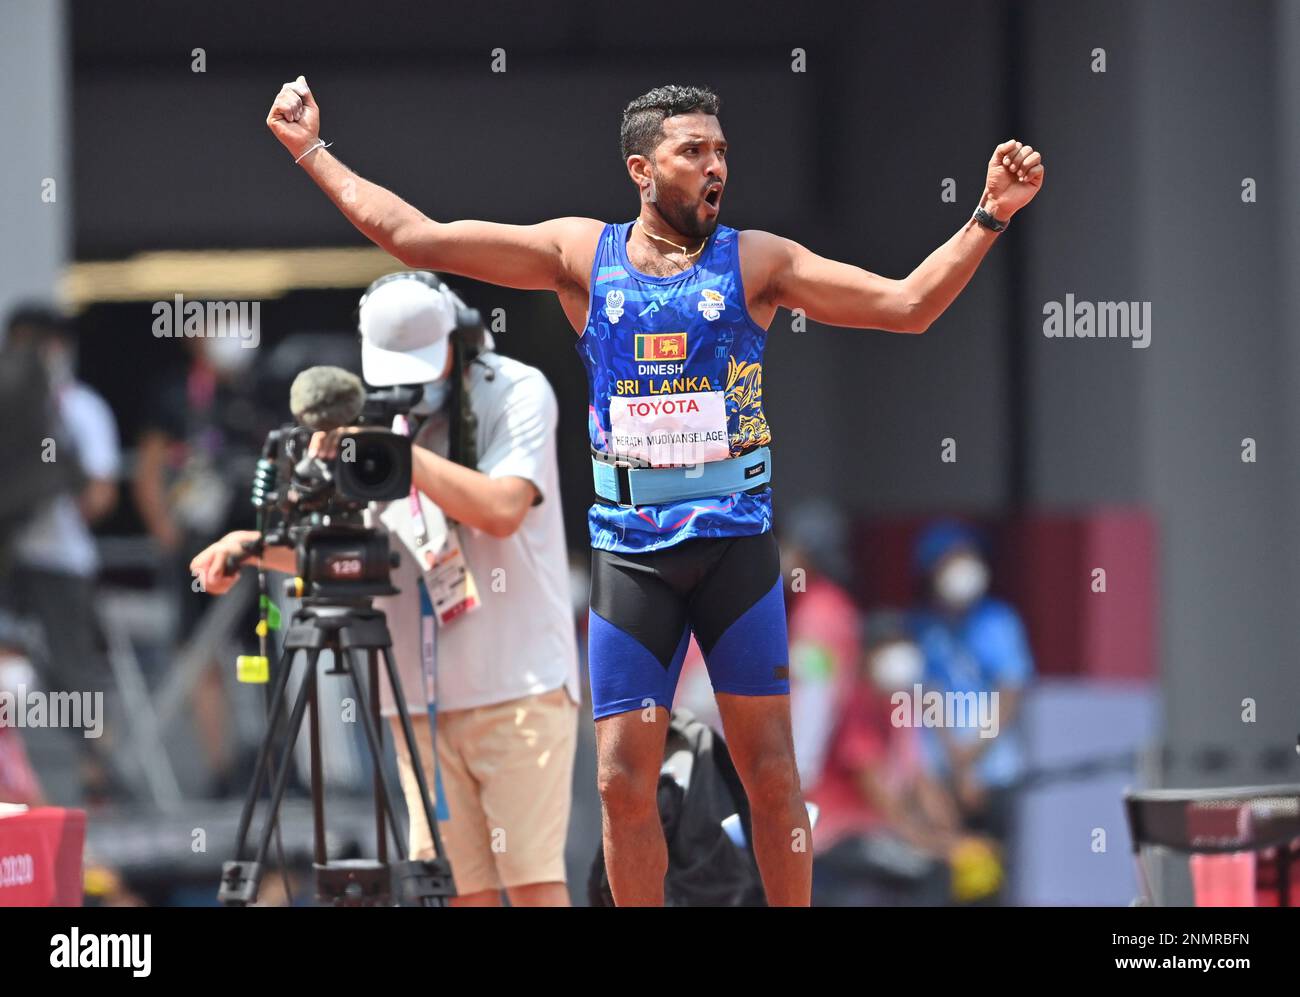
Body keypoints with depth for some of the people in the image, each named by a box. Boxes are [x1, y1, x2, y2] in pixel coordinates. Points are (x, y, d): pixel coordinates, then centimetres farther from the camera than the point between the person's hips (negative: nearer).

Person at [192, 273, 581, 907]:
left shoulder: (518, 392, -4)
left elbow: (502, 510, -19)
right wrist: (250, 544, -6)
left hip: (520, 682, -4)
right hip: (424, 697, 4)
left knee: (532, 877, -10)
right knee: (459, 885, 0)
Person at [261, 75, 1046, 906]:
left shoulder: (754, 262, 2)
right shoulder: (582, 254, 5)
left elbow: (907, 306, -3)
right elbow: (413, 237, 5)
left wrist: (990, 219, -13)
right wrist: (312, 152, 5)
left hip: (736, 540, -1)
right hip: (630, 548, 1)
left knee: (771, 772, 2)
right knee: (624, 782, 1)